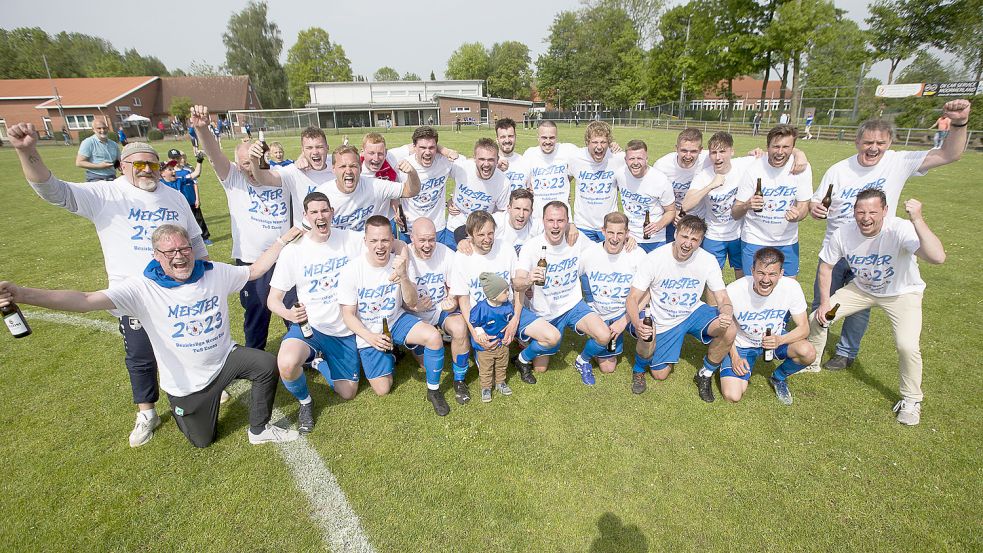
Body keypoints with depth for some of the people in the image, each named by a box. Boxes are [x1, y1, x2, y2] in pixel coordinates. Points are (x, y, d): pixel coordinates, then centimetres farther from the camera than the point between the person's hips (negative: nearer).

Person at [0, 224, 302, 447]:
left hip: (225, 358, 2)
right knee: (203, 440, 12)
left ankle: (259, 429, -1)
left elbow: (254, 270, 1)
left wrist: (283, 240, -5)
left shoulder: (215, 273, -10)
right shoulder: (143, 288, -19)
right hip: (185, 381, -1)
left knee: (266, 365, -27)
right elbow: (85, 300, -27)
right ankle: (184, 407, 47)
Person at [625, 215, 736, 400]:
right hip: (663, 321, -2)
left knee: (729, 330, -25)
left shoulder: (708, 260, -16)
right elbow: (632, 298, -21)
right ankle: (639, 368, 28)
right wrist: (638, 325, -42)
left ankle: (705, 374, 2)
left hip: (694, 312, 2)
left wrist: (726, 314, -40)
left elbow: (723, 299, -14)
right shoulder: (654, 259, -22)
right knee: (659, 375, -10)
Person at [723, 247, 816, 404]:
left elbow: (804, 328, -14)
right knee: (732, 396, -17)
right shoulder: (733, 291, -28)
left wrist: (780, 340, -34)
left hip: (775, 338, 3)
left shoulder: (791, 288, -22)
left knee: (808, 353, -28)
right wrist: (734, 356, -17)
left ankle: (778, 378, 6)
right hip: (741, 344, -2)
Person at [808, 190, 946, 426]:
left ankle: (911, 400, 9)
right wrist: (825, 302, -7)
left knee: (907, 346, -20)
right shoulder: (843, 234, -20)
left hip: (902, 293, -3)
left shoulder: (900, 229, -33)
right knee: (817, 318, -4)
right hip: (862, 288, 4)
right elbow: (825, 265, -3)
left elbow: (938, 257, -48)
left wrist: (917, 220, -56)